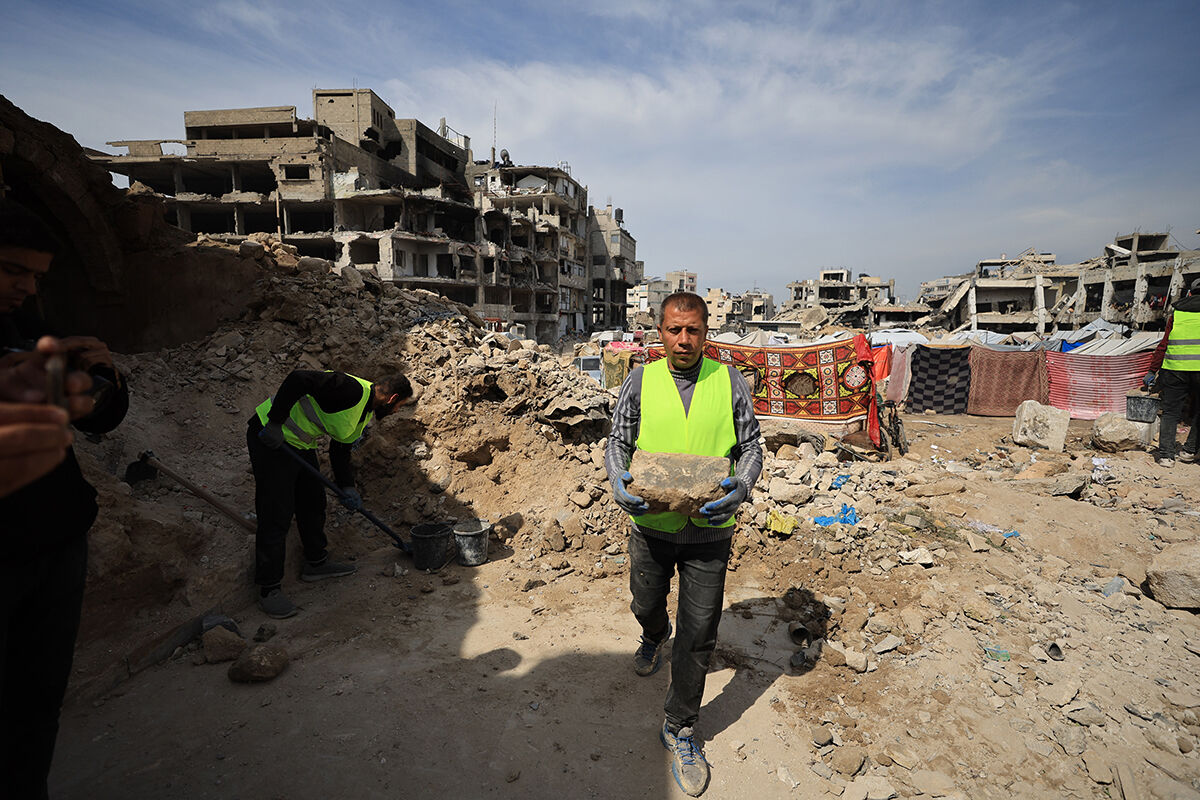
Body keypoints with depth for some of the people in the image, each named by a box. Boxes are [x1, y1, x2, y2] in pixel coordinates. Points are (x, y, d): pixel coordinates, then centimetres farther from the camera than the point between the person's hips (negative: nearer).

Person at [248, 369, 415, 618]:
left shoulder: (365, 415, 7)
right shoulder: (352, 390, -24)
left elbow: (341, 450, 15)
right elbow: (298, 379, -31)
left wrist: (346, 487, 7)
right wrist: (275, 422, -29)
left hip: (299, 444, 10)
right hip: (271, 439, -10)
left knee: (313, 502, 17)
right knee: (277, 513, -6)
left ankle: (316, 562, 34)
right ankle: (268, 590, 5)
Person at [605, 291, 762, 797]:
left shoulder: (730, 383, -4)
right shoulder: (640, 382, -3)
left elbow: (750, 447, 2)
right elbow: (617, 442, 2)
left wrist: (741, 488, -18)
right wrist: (619, 481, -18)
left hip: (709, 529, -1)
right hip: (651, 524, 1)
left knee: (698, 634, 7)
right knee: (646, 605, 23)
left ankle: (680, 728, 29)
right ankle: (655, 637, 61)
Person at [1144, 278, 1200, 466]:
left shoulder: (1177, 312, 8)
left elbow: (1163, 345, 7)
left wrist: (1152, 371, 11)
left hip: (1175, 368, 1)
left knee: (1171, 413, 4)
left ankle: (1166, 454, 1)